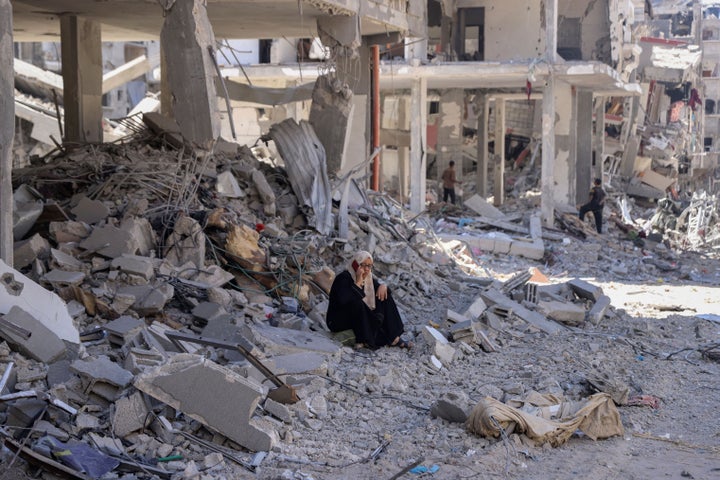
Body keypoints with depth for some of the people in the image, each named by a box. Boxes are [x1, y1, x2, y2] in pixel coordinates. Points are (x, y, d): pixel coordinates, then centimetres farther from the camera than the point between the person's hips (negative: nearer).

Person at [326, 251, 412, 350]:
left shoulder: (368, 278, 5)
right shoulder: (343, 278, -19)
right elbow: (343, 300, -35)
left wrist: (383, 286, -13)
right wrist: (358, 283, -31)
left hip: (362, 319, 8)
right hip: (338, 321, -8)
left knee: (384, 296, -3)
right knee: (357, 302, -35)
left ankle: (394, 338, -13)